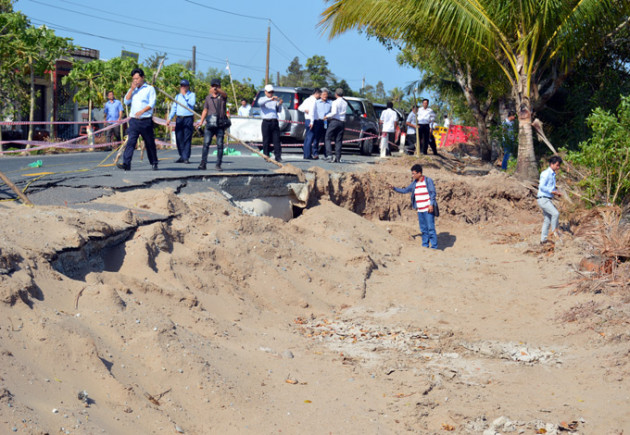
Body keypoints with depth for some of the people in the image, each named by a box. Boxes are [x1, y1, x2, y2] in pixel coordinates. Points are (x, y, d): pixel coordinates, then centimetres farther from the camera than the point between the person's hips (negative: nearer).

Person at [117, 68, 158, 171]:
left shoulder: (150, 89, 3)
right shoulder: (132, 90, 17)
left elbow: (152, 104, -7)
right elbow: (126, 102, 5)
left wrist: (142, 111, -22)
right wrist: (132, 89, -3)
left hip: (146, 120, -3)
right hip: (134, 120, 3)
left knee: (150, 143, 6)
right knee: (130, 141, -10)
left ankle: (154, 163, 19)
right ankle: (126, 163, -17)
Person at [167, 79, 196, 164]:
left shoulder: (192, 95, 6)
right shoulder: (178, 96, 20)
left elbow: (191, 104, -12)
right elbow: (174, 108, 19)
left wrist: (184, 95, -12)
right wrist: (169, 118, 10)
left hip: (188, 119, -5)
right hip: (179, 119, 5)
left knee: (187, 139, -8)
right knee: (179, 138, 3)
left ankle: (186, 157, -8)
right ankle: (182, 156, 13)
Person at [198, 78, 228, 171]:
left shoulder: (222, 96, 5)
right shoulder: (208, 98, 15)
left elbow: (224, 94, -20)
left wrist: (217, 90, -41)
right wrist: (201, 122, 11)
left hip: (220, 125, -2)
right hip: (210, 124, 2)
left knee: (220, 145, -1)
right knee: (206, 143, -7)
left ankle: (218, 164, 5)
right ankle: (203, 163, -8)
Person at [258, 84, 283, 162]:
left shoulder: (275, 100, 19)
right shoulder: (262, 99, 10)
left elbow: (279, 110, 12)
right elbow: (260, 102, -15)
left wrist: (280, 104, -9)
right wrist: (270, 99, -25)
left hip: (274, 122, 3)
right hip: (266, 122, -2)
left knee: (276, 139, -4)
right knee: (266, 140, -2)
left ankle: (278, 156, -6)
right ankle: (266, 156, 2)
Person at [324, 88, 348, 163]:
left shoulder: (335, 102, -9)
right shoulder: (345, 103, 11)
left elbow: (334, 112, -19)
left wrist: (327, 116, -6)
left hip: (334, 121, -6)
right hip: (342, 122, 6)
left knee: (328, 138, 2)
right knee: (338, 141, 6)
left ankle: (329, 154, -12)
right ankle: (338, 158, 1)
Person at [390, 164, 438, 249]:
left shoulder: (428, 181, -4)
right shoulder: (414, 183, 13)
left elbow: (433, 193, -7)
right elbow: (405, 190, 18)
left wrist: (431, 204, -16)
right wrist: (394, 188, 8)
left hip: (428, 209, -6)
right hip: (420, 210, 6)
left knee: (431, 228, -8)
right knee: (423, 229, 9)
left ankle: (434, 247, -6)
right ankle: (425, 246, 15)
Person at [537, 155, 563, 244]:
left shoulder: (552, 174, 17)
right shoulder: (546, 173, -13)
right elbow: (542, 187, -19)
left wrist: (557, 191, 7)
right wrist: (553, 192, -18)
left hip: (547, 200, 10)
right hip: (543, 199, -10)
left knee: (547, 220, 10)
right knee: (555, 213, -22)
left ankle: (543, 239, 15)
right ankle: (554, 232, -11)